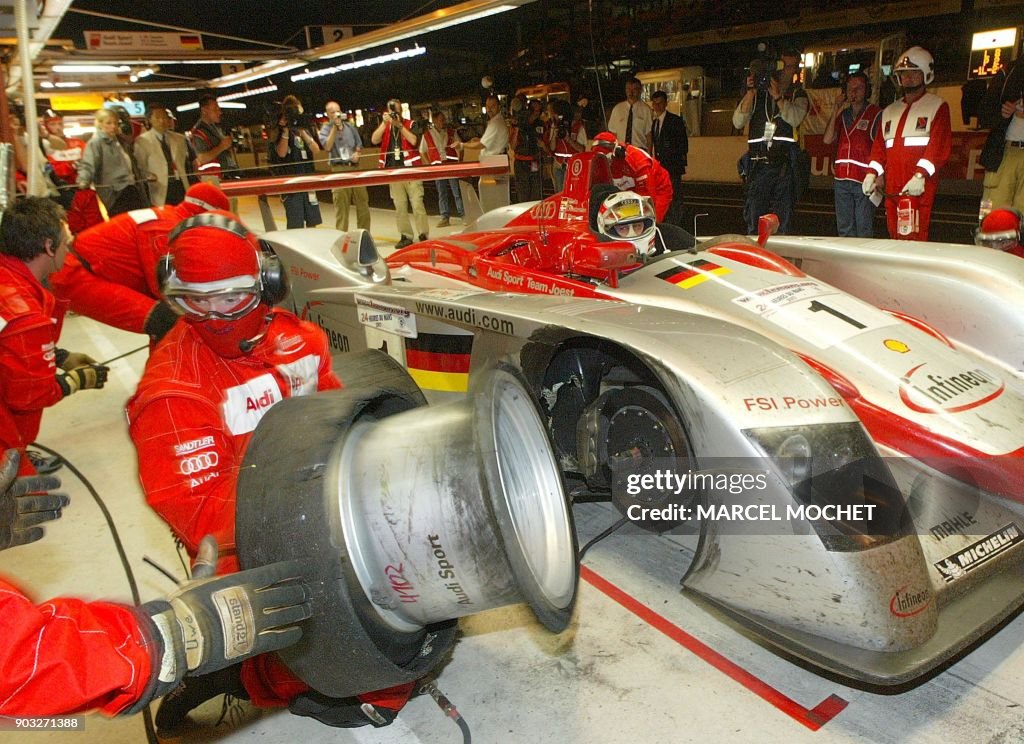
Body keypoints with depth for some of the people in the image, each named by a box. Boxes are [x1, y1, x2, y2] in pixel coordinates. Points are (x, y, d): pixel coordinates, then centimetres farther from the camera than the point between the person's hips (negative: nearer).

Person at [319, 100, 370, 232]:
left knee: (363, 202, 5)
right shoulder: (325, 129, 2)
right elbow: (327, 147, -15)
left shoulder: (350, 126, 13)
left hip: (354, 167, 4)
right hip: (339, 169, -3)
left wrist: (357, 153, -5)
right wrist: (335, 127, -14)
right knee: (341, 206, -3)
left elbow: (359, 145, 18)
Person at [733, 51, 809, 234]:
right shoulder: (758, 91, 12)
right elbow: (738, 122, 0)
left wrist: (777, 96, -16)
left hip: (784, 165, 0)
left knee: (783, 222, 1)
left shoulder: (798, 94, 13)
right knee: (754, 220, -4)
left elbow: (795, 119, -8)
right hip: (758, 165, 0)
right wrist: (751, 92, -9)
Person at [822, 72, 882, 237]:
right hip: (842, 179, 5)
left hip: (864, 180, -5)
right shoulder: (841, 115, 16)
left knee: (864, 230, -6)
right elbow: (828, 139, 3)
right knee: (844, 229, 10)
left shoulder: (875, 114, 0)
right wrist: (835, 110, -2)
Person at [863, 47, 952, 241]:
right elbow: (879, 146, 22)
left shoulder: (937, 106, 6)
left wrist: (920, 176, -19)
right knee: (896, 239, 6)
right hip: (892, 188, 6)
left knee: (913, 239, -16)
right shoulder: (890, 110, 24)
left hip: (919, 187, -6)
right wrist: (872, 173, 5)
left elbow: (939, 145, -6)